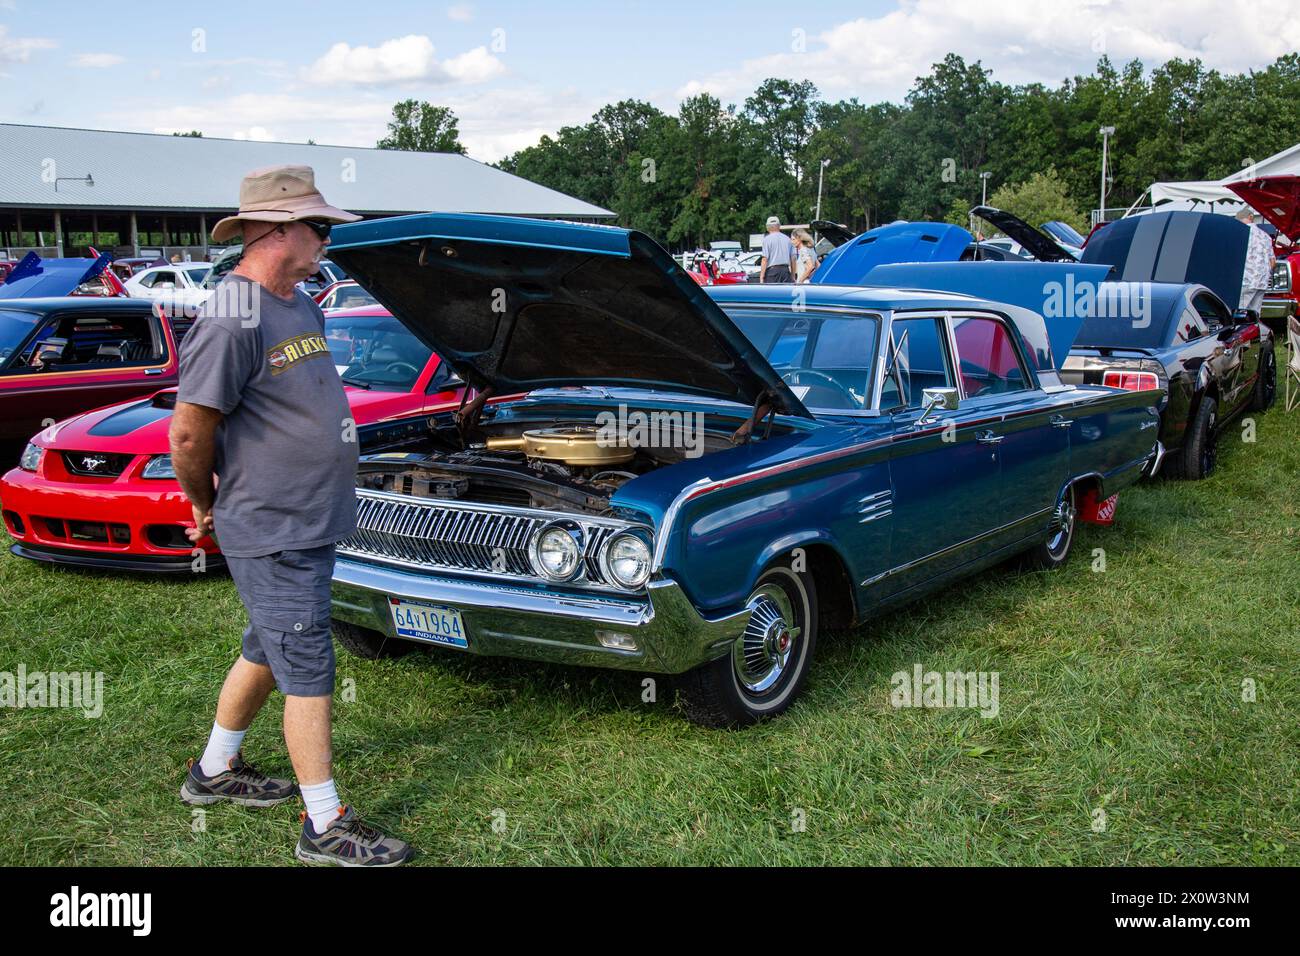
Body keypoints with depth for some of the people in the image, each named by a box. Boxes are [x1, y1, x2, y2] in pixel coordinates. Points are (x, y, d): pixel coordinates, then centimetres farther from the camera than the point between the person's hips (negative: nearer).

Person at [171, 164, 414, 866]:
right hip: (273, 537, -9)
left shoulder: (303, 307, 10)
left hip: (314, 523, 9)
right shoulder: (231, 321, -21)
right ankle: (324, 829, 11)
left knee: (267, 652, 22)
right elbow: (188, 435, -18)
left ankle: (214, 772, 41)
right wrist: (208, 510, -3)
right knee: (309, 674, -2)